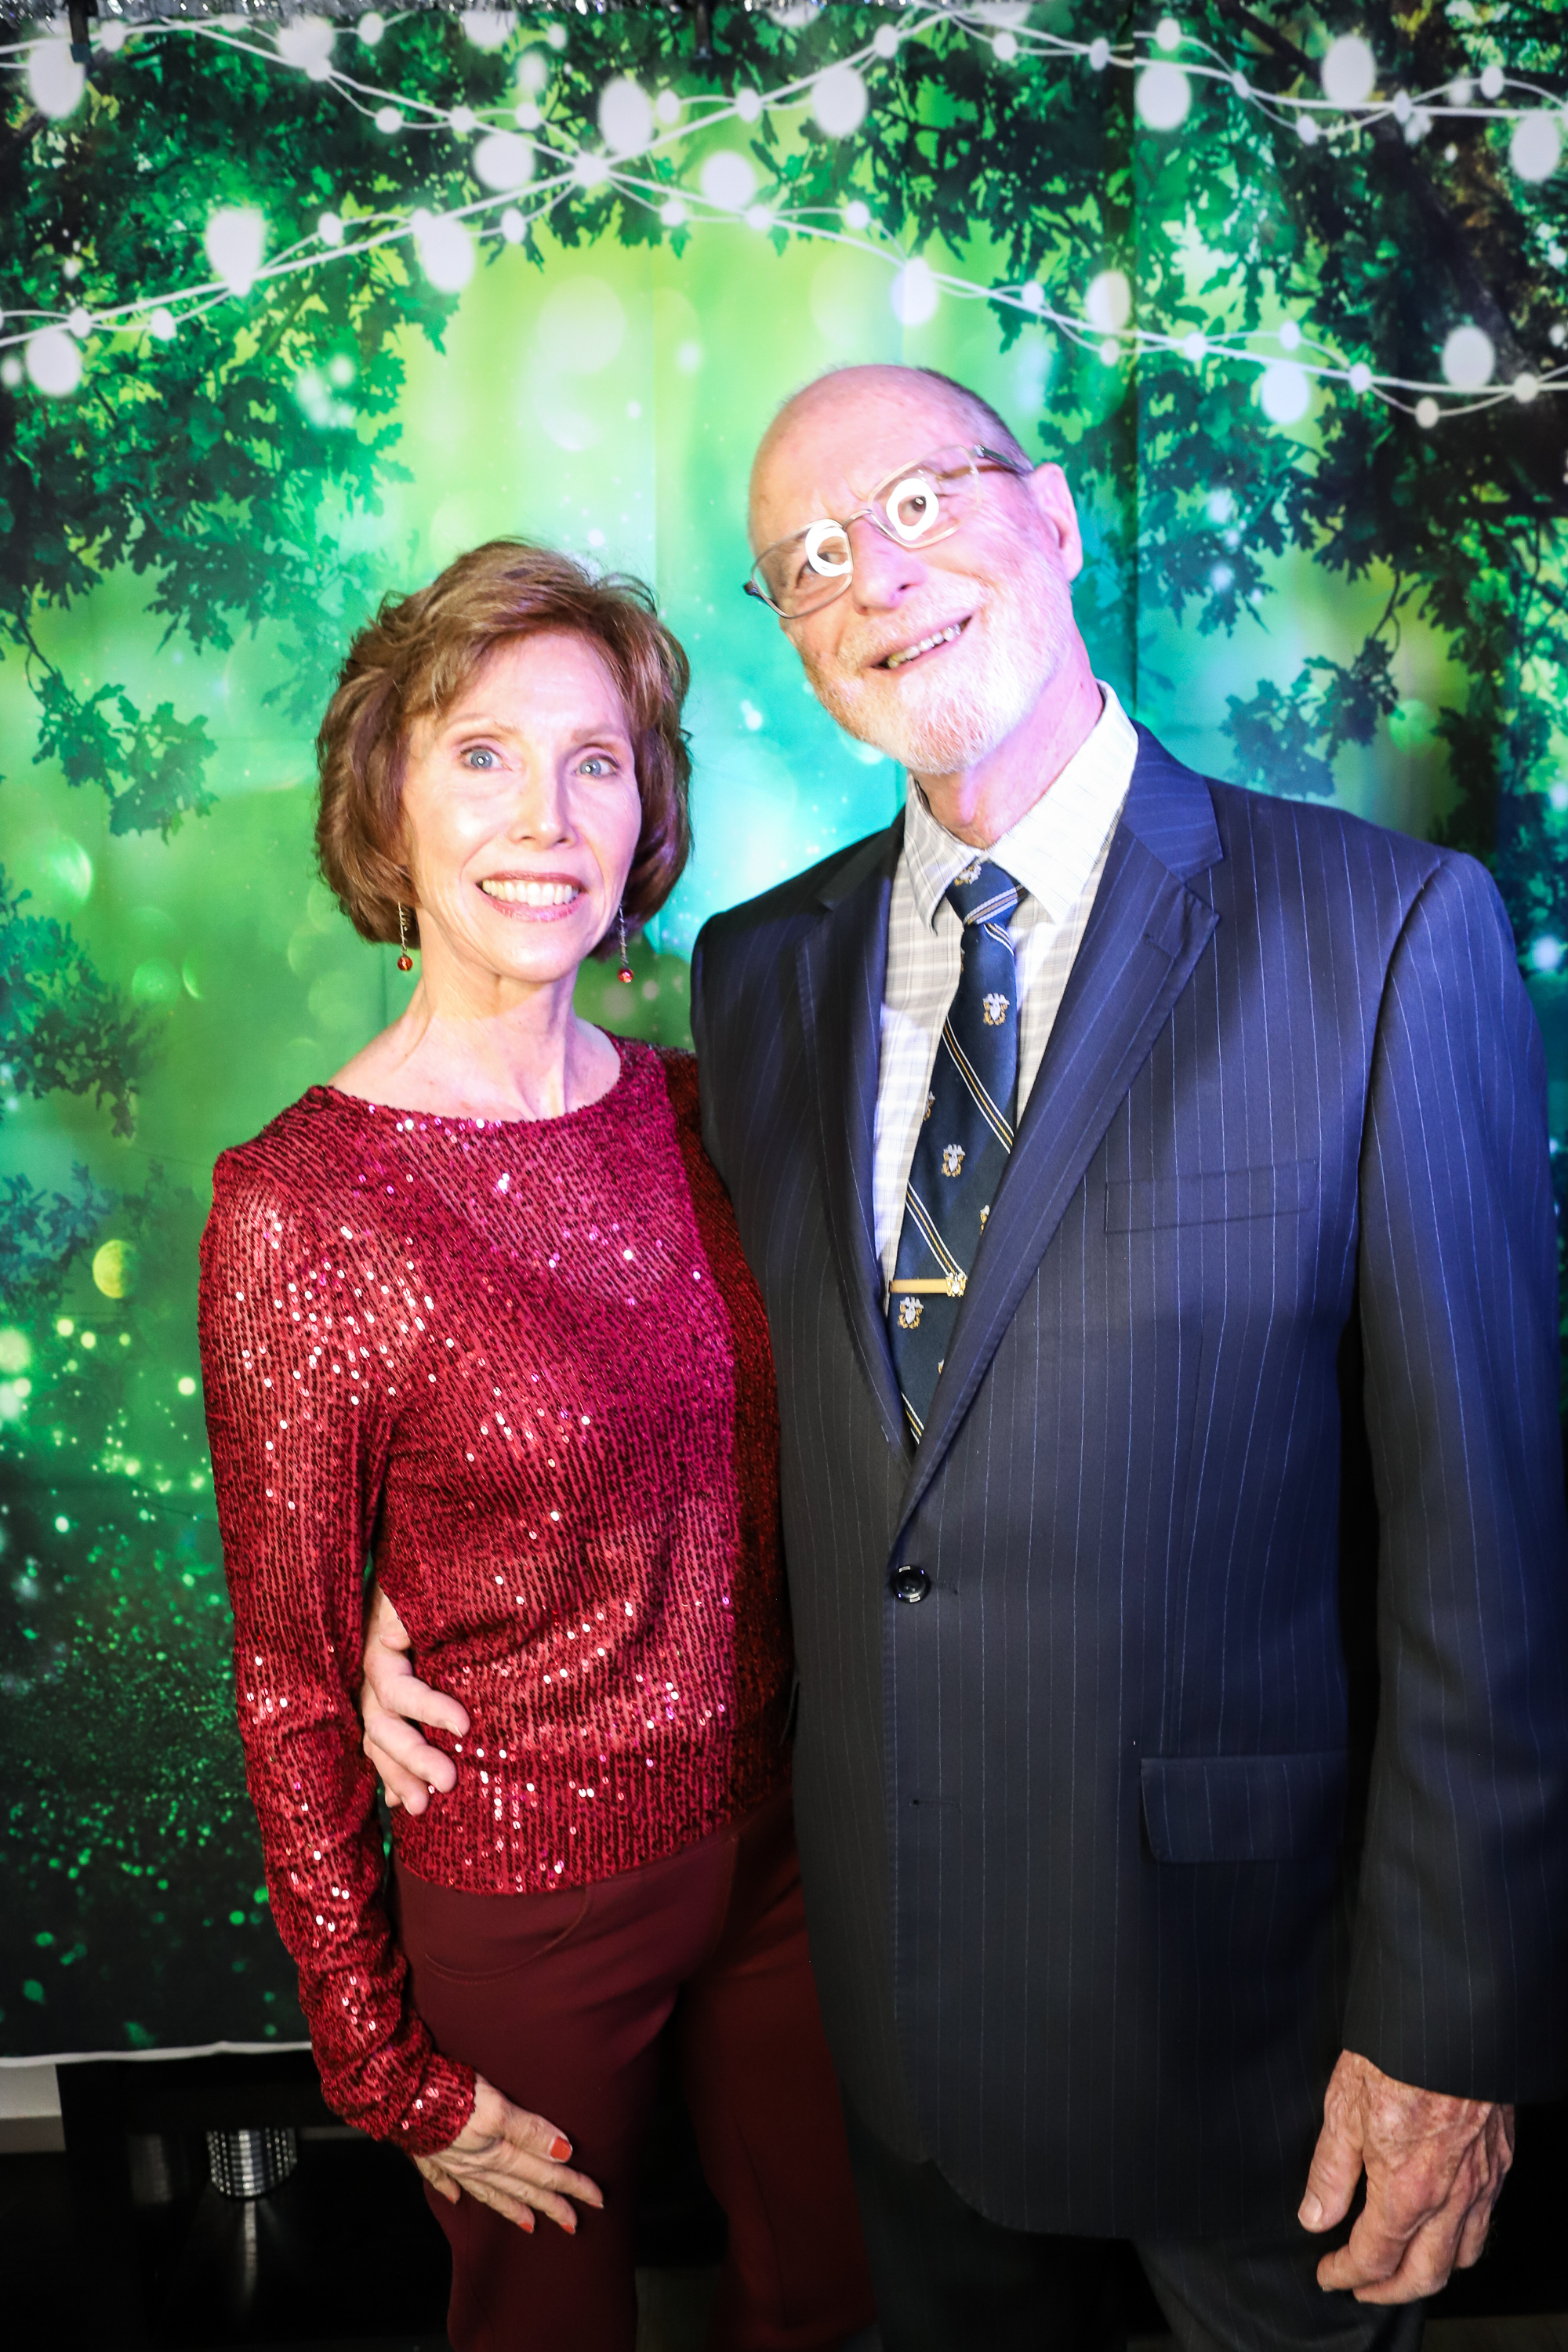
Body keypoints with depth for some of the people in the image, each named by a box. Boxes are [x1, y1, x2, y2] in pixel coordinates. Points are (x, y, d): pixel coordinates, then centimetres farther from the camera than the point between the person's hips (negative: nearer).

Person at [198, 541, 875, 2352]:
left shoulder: (692, 1110, -4)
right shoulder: (298, 1206, -19)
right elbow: (291, 1678, -12)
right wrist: (389, 2068, -6)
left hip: (778, 1840, 4)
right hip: (519, 1893, -4)